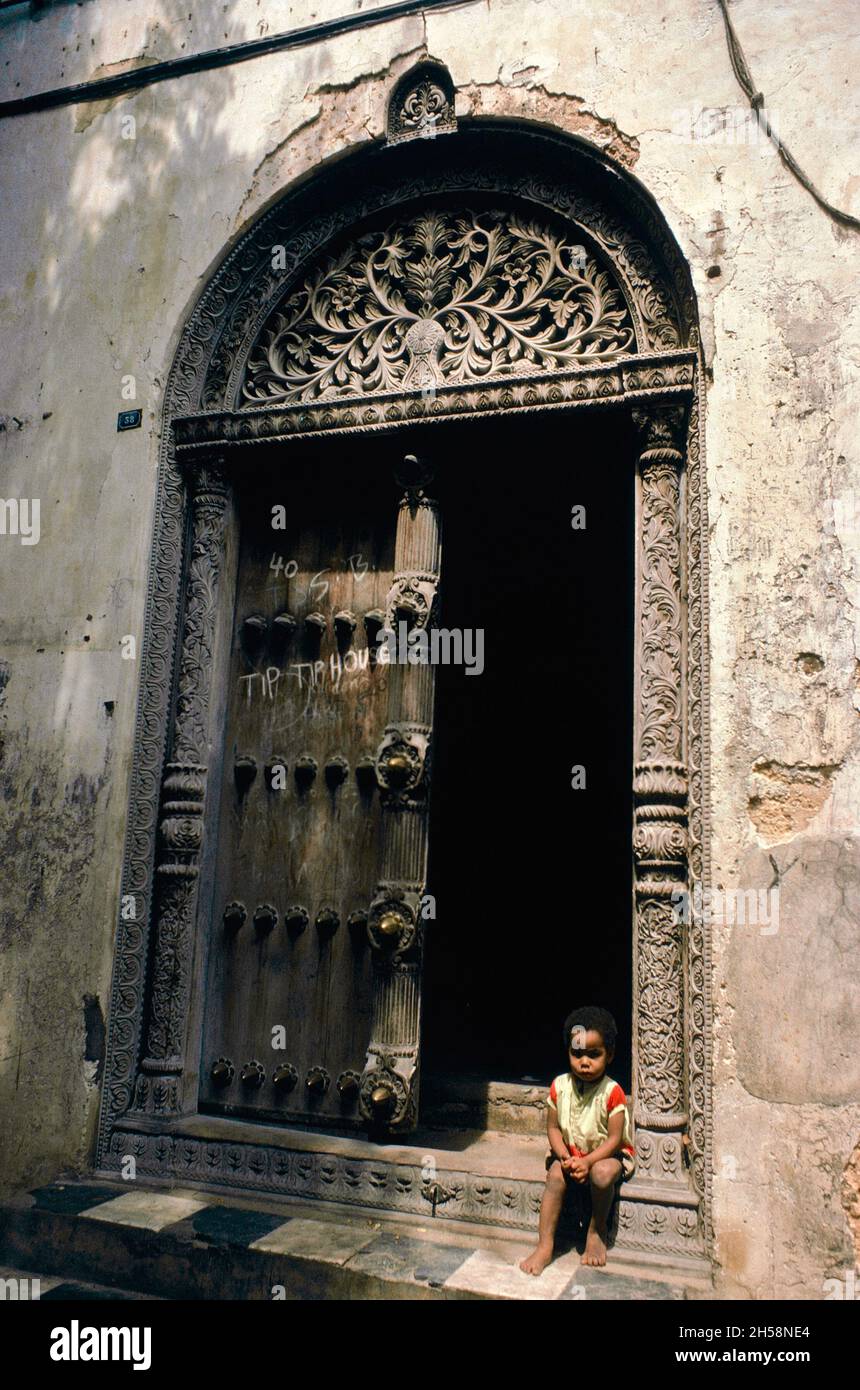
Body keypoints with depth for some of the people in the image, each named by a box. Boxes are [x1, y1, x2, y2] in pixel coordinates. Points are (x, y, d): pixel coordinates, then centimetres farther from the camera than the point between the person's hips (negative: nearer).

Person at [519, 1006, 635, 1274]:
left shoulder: (612, 1092, -18)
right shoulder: (560, 1086, -7)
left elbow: (614, 1139, -17)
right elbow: (553, 1127, -1)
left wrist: (587, 1161, -28)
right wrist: (565, 1157, -19)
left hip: (608, 1154, -3)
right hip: (571, 1152, 3)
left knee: (601, 1173, -33)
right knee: (556, 1175, -25)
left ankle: (597, 1230, -5)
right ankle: (544, 1245, -17)